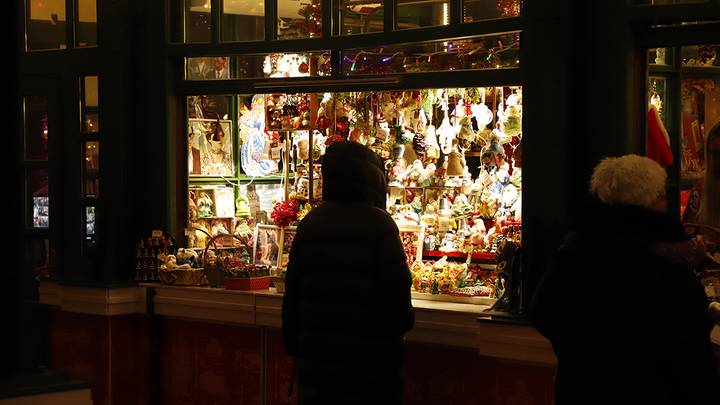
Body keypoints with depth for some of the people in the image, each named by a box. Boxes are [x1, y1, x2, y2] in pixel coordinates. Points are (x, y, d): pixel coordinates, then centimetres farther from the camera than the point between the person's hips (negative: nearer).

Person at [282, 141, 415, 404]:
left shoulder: (309, 224, 3)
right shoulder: (378, 224, -12)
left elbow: (292, 294, 7)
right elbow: (397, 291, -14)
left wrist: (293, 344, 17)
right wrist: (403, 322, 7)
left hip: (316, 355, 5)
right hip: (369, 359, -5)